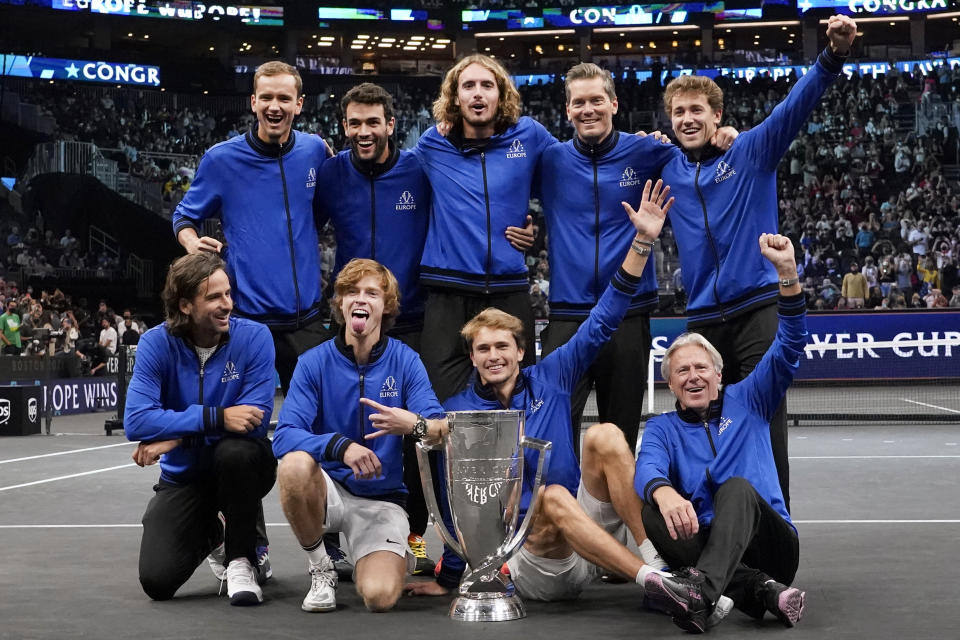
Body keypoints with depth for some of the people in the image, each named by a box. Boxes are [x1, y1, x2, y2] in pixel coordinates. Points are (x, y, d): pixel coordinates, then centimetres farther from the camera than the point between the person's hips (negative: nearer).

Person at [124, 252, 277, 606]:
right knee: (158, 581, -14)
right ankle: (211, 534, 23)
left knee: (235, 449, -37)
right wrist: (216, 418, -34)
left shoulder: (253, 337, -16)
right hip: (184, 474, 2)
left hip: (240, 467, -1)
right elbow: (136, 421, -25)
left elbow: (258, 419, -24)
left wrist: (174, 435, -26)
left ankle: (242, 559, -12)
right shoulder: (156, 344, -14)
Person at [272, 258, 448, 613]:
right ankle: (320, 568, -8)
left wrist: (415, 425, -38)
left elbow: (443, 429, -13)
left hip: (383, 500, 0)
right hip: (329, 489, 0)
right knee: (295, 464, -34)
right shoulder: (314, 362, -4)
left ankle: (395, 555, 16)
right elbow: (284, 436, -16)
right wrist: (340, 445, -35)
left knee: (380, 596, -24)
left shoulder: (405, 361, -3)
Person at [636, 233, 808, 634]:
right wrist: (664, 492, -37)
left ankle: (699, 592, -61)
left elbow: (789, 347, 6)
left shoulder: (746, 402, 17)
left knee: (738, 488, -32)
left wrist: (787, 272, -10)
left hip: (769, 548, -1)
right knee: (651, 512, -28)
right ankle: (763, 591, -42)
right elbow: (648, 466, -9)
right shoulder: (662, 428, 15)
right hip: (701, 543, 1)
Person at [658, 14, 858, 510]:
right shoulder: (667, 171, 10)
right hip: (703, 317, 4)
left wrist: (833, 55, -29)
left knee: (766, 424, -6)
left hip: (758, 307, -4)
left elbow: (795, 106, -12)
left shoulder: (752, 151, 0)